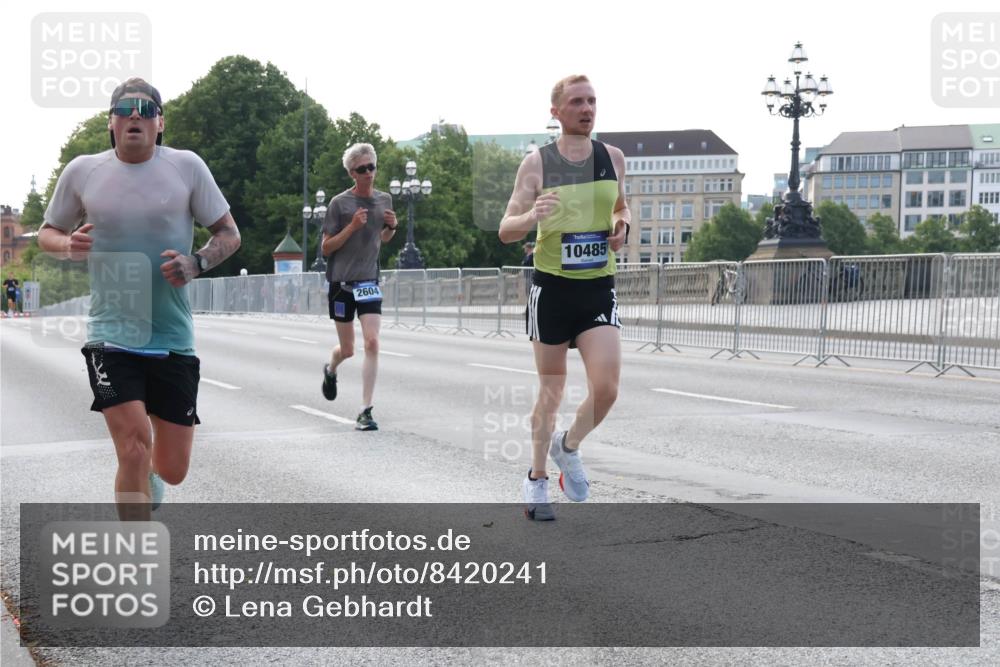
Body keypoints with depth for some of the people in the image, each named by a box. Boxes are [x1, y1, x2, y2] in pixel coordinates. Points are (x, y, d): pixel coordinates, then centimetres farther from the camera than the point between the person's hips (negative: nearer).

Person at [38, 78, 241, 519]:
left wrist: (196, 263, -16)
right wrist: (68, 244, -10)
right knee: (134, 450, -18)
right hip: (110, 336, -1)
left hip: (173, 339, 1)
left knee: (172, 469, 7)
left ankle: (147, 480, 45)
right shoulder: (81, 172, 1)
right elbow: (47, 233, 14)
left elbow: (229, 234, 4)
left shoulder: (187, 167, -1)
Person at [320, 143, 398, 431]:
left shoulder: (384, 199, 5)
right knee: (348, 350, 8)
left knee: (372, 343, -13)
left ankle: (365, 411, -9)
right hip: (341, 281, -2)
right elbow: (326, 248, -7)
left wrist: (392, 227, -2)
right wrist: (352, 226, -20)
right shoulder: (339, 203, -8)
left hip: (369, 281, 2)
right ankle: (330, 370, 46)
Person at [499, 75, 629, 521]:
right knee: (551, 390, 7)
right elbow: (506, 231, -6)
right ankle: (536, 479, 26)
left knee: (606, 388, -11)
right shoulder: (537, 162, -5)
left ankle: (568, 447, 20)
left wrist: (622, 226, -1)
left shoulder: (613, 158, 5)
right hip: (552, 286, -2)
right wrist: (533, 216, -28)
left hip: (599, 287, 2)